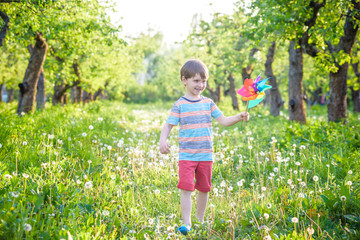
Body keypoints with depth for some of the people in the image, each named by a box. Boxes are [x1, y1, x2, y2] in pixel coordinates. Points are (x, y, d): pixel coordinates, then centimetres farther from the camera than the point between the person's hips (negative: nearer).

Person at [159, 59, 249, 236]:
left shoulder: (208, 103, 7)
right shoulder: (179, 105, -2)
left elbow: (223, 121, 7)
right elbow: (168, 125, -4)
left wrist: (239, 118, -11)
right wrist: (163, 141, -23)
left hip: (205, 155, 3)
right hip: (186, 155, -3)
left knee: (204, 188, 11)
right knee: (186, 188, -10)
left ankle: (200, 220, 27)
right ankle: (186, 223, -3)